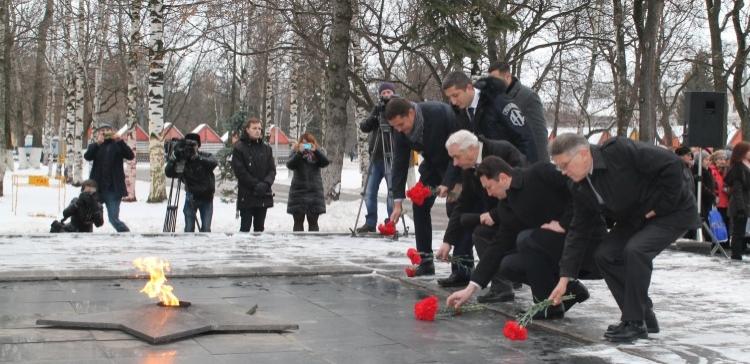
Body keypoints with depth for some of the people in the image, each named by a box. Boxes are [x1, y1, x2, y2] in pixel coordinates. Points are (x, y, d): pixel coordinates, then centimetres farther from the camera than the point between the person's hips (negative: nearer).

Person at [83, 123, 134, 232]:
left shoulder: (117, 145, 8)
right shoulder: (95, 146, 11)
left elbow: (130, 156, -7)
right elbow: (87, 156, -8)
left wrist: (120, 141, -19)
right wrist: (97, 143, -21)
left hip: (113, 189, -2)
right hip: (97, 187, 2)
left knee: (113, 219, -7)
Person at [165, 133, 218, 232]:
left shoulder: (205, 156, -11)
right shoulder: (182, 160, -9)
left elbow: (214, 163, -33)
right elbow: (168, 173, -18)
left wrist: (198, 157, -45)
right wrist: (172, 159, -34)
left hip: (206, 198, 0)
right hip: (191, 197, 0)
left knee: (206, 229, 0)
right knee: (189, 229, -2)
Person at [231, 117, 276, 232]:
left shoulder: (266, 148, 10)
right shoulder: (239, 148, -4)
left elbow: (272, 169, 6)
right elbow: (239, 171, -10)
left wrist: (266, 183, -13)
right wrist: (256, 185, -16)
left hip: (264, 195, 4)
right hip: (246, 195, -4)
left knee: (259, 228, 11)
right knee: (245, 227, -3)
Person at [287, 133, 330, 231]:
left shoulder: (317, 154, 6)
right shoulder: (295, 153, 3)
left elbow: (325, 162, -12)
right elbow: (290, 165, -14)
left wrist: (315, 151, -24)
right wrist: (299, 153, -26)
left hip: (314, 191, 1)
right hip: (298, 192, -1)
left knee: (313, 222, 5)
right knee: (298, 222, 3)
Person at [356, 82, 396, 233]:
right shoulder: (377, 109, 13)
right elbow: (364, 127, 5)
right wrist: (373, 117, -15)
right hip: (376, 157, 4)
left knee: (392, 192, -4)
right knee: (370, 192, 4)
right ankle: (370, 223, 11)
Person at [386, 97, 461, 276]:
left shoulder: (441, 112, -34)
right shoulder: (400, 129, -17)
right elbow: (400, 163, -12)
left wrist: (448, 182, -32)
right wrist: (397, 202, -16)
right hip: (432, 163, 6)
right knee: (419, 205, -3)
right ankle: (425, 261, 3)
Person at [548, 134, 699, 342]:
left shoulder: (620, 151, -29)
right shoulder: (580, 189, -6)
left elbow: (671, 164, -29)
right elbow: (579, 231, -2)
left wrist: (659, 206, -23)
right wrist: (565, 278, -7)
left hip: (673, 211, -8)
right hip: (634, 219, 8)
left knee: (635, 249, -29)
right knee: (604, 254, -6)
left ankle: (635, 322, -16)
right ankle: (643, 315, 7)